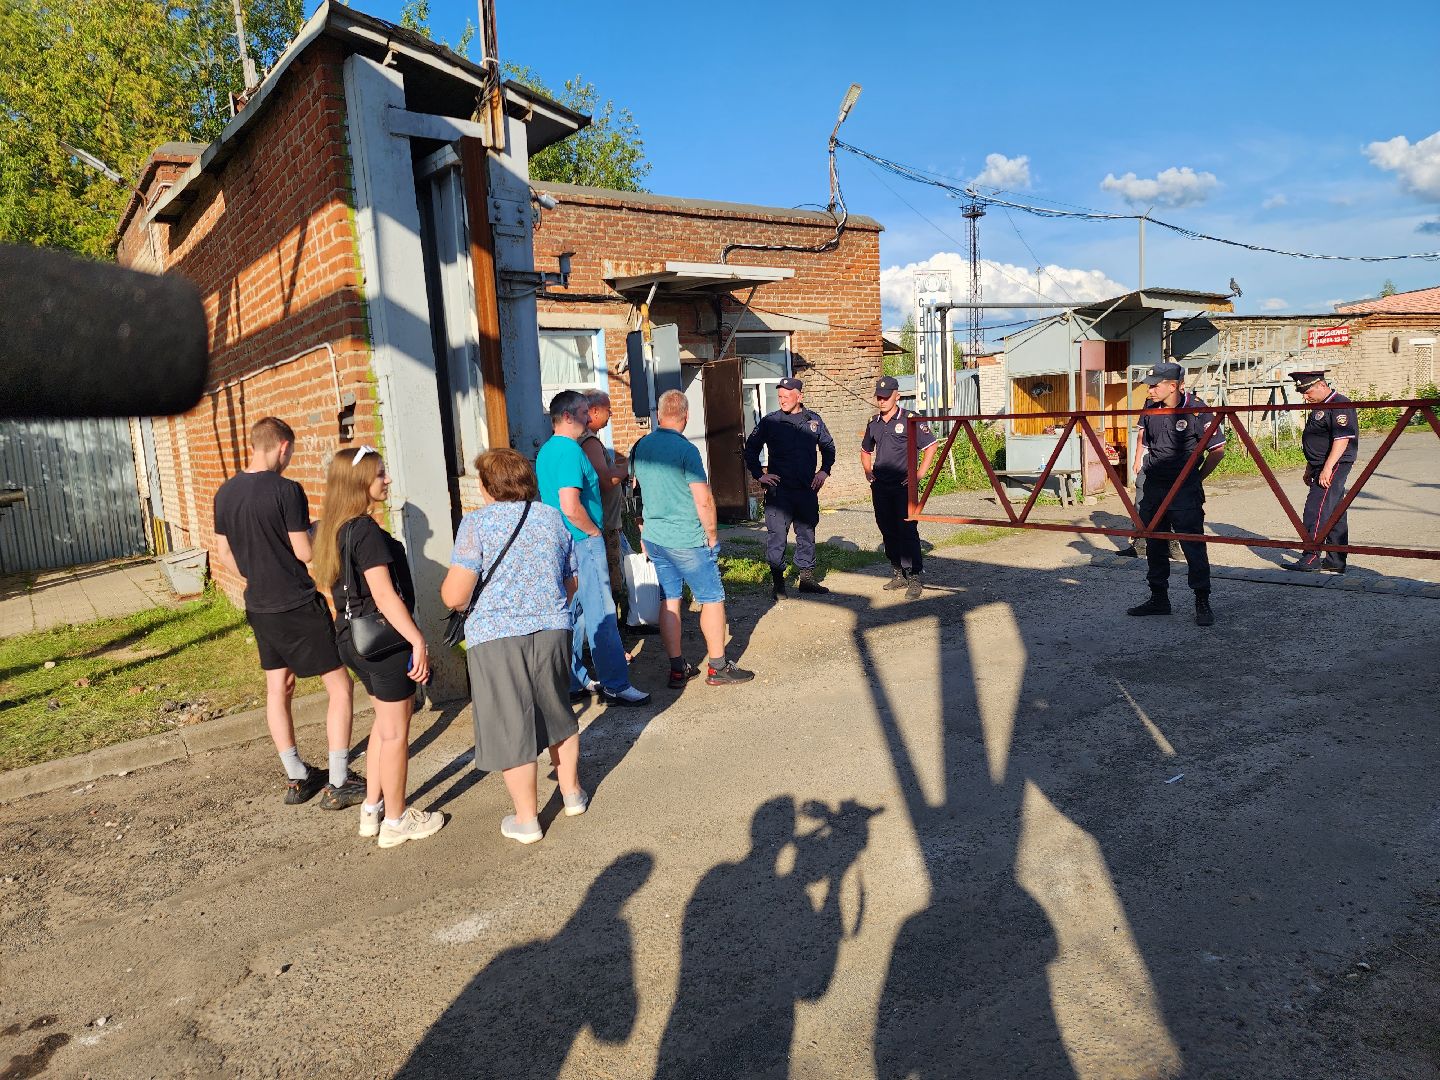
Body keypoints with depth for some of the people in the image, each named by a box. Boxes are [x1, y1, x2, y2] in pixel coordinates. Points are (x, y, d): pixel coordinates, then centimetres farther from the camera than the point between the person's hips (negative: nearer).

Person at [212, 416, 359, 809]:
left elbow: (223, 551, 13)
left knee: (277, 689, 16)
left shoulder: (225, 493, 5)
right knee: (340, 686, 1)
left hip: (260, 607, 8)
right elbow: (305, 553, -17)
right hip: (299, 605, -7)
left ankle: (296, 778, 25)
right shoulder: (287, 490, -17)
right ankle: (338, 784, 2)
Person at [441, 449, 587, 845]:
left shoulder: (477, 522, -9)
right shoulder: (553, 517, 7)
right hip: (552, 630, 5)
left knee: (511, 727, 7)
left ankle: (527, 819, 18)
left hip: (496, 638, -5)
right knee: (558, 712, 22)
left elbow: (454, 597, -12)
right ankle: (572, 792, 37)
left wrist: (448, 582, 10)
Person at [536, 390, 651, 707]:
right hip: (583, 543, -10)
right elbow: (570, 506, -27)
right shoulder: (570, 450, -18)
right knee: (601, 616, -3)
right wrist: (594, 531, -11)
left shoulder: (546, 451, 13)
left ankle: (573, 682, 23)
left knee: (572, 615, 15)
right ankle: (615, 686, 4)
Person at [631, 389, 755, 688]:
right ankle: (717, 667, 13)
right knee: (712, 599, 6)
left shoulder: (639, 448, 5)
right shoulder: (685, 449, -16)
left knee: (669, 601, 12)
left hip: (654, 538, 7)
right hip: (687, 540, -7)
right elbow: (703, 500, -17)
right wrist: (712, 536, -5)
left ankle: (678, 669, 17)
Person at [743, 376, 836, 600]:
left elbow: (828, 446, 21)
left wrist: (825, 471, 10)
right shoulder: (770, 421, -2)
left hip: (807, 489, 4)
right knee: (777, 535, -5)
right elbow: (751, 449, 6)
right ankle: (778, 583, 4)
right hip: (779, 489, -3)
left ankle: (807, 577, 24)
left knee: (807, 533, 12)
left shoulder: (813, 420, 6)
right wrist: (759, 474, -3)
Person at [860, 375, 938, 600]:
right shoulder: (873, 422, 12)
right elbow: (865, 450, 28)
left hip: (903, 486, -6)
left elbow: (930, 445, -4)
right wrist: (867, 471, 12)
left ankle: (914, 579, -4)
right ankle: (898, 574, 21)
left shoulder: (909, 419, -5)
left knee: (907, 531, -9)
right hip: (880, 487, 6)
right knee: (888, 531, 10)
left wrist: (920, 473, -9)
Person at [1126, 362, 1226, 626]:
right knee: (1154, 545, 13)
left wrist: (1197, 477, 0)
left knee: (1194, 547, -5)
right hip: (1152, 487, 6)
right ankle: (1159, 599, 24)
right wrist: (1138, 463, 18)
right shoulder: (1150, 407, 2)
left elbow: (1217, 449, -7)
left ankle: (1202, 604, 3)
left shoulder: (1196, 410, -15)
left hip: (1185, 491, -6)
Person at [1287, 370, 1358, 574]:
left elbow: (1342, 440, -22)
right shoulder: (1319, 407, 17)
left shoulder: (1340, 405, -14)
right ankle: (1335, 561, 17)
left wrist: (1327, 469, -25)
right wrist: (1309, 469, 24)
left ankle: (1311, 558, -9)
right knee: (1335, 514, 12)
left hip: (1334, 466, -10)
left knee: (1316, 511, -11)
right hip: (1322, 467, 10)